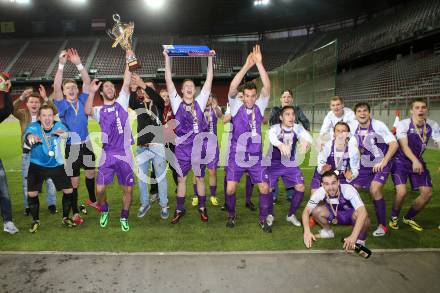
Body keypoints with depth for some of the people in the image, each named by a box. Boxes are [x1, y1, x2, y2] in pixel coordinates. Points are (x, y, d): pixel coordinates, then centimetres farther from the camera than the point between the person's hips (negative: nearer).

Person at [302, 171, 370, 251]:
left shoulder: (348, 190, -35)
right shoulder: (320, 192, -26)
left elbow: (362, 212, -45)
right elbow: (306, 211, -23)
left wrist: (353, 236, -53)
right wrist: (307, 232, -38)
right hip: (335, 214, 4)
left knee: (362, 216, -37)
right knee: (316, 210, -21)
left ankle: (360, 240, -6)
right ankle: (328, 231, 8)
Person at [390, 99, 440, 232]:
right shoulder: (403, 124, -19)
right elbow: (404, 145, -28)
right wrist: (414, 161, -46)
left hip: (418, 161, 5)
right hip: (400, 161, -5)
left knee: (427, 192, 0)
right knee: (402, 192, -20)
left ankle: (409, 218, 23)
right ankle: (394, 218, 9)